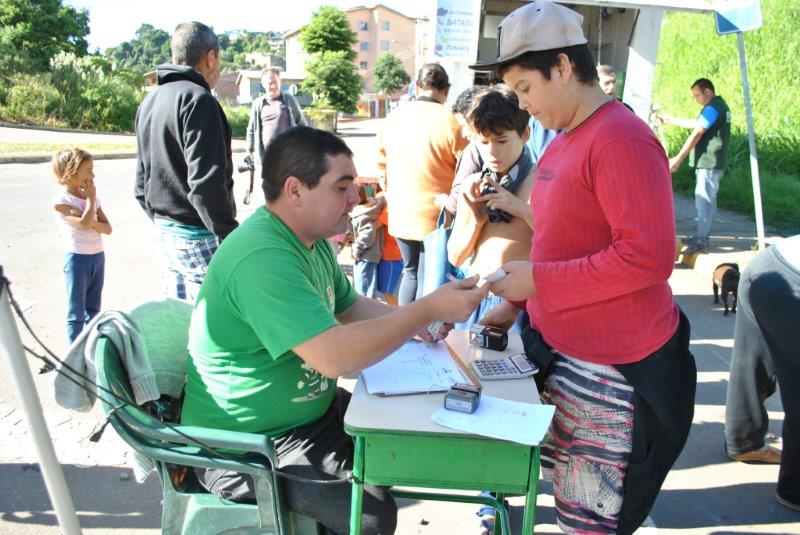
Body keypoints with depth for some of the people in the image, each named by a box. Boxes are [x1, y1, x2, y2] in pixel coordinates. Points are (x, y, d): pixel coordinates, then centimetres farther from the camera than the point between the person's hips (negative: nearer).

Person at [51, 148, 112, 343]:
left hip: (98, 256, 6)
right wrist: (91, 199, -12)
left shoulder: (92, 197, 7)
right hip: (77, 258, -6)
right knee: (76, 312, 1)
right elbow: (84, 223, -25)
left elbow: (108, 228, 4)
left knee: (93, 309, 15)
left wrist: (92, 222, -16)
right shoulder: (61, 200, -12)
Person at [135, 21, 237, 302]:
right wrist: (231, 236, -15)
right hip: (199, 236, -9)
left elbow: (141, 183, 18)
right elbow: (206, 182, -22)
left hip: (164, 230, 9)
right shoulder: (197, 99, -14)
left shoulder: (149, 102, 15)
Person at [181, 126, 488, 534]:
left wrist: (410, 322, -1)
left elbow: (350, 306, 17)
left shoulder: (310, 240, 5)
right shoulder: (262, 258, -29)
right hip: (248, 447, -9)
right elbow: (333, 356, -36)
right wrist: (428, 309, -28)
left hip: (309, 408, 10)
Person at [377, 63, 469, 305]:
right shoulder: (451, 122, -13)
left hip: (400, 215, 5)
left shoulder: (394, 117, 4)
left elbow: (381, 165, 13)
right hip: (436, 218, -5)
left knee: (410, 272, 21)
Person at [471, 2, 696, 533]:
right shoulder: (564, 143, 12)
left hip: (612, 370, -9)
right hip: (563, 352, 9)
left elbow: (650, 256, -24)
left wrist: (537, 280, -18)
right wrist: (515, 303, 15)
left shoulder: (622, 138, -17)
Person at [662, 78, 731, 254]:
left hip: (707, 163, -10)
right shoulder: (721, 106, 18)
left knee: (703, 201, -9)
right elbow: (695, 124, 25)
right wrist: (671, 120, 27)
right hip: (713, 163, 10)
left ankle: (700, 241, -7)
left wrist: (678, 159, -18)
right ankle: (701, 236, 21)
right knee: (708, 201, 14)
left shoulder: (712, 108, -14)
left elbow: (696, 135, -19)